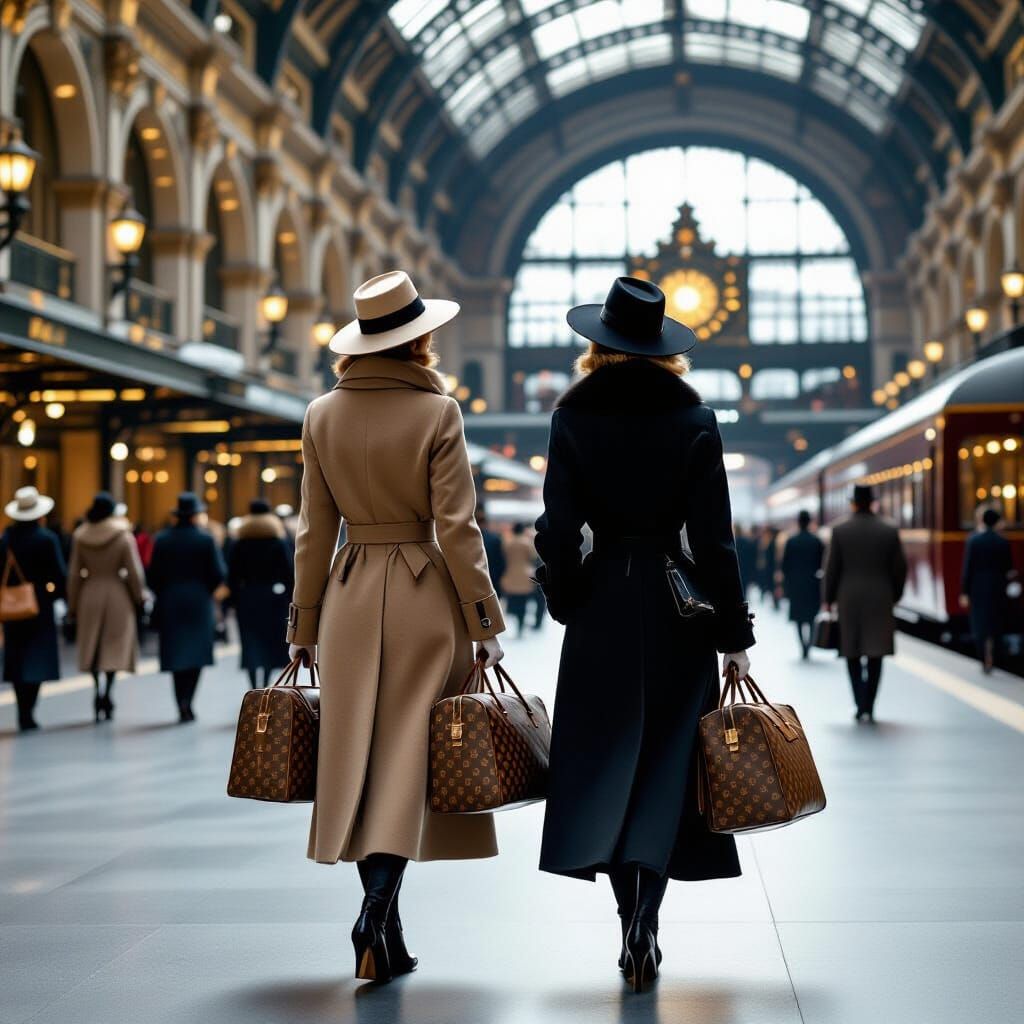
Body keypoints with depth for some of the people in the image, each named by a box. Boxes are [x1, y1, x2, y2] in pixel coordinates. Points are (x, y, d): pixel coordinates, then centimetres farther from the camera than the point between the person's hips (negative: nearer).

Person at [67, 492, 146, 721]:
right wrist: (138, 597, 8)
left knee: (93, 646, 14)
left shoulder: (80, 537, -1)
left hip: (90, 596, 2)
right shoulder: (124, 536, -8)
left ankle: (97, 690, 2)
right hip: (117, 596, -2)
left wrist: (73, 605, 10)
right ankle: (107, 693, -8)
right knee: (114, 646, 2)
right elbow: (134, 571, -7)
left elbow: (74, 573, 3)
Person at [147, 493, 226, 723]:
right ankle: (186, 700, -15)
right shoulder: (205, 539, -6)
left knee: (177, 654, 8)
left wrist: (162, 593, 14)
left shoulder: (162, 539, -1)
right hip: (199, 602, -2)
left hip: (170, 603, 2)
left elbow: (153, 576, -2)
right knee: (196, 655, 4)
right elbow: (219, 574, -6)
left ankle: (182, 706, 6)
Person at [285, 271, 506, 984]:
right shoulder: (437, 412, -8)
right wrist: (485, 624, -4)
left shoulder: (323, 416, 3)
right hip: (425, 595, -3)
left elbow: (315, 530, 6)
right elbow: (457, 529, -10)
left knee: (360, 758, 9)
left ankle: (388, 940, 14)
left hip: (351, 595, 4)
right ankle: (376, 908, -15)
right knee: (408, 756, 0)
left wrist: (304, 625, 12)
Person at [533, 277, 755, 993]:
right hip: (676, 606, 0)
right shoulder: (695, 418, -4)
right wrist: (734, 634, -1)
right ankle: (644, 920, -5)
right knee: (666, 757, 6)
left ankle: (634, 924, 10)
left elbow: (558, 529, -5)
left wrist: (567, 606, 11)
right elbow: (713, 536, -6)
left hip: (600, 607, 1)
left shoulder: (573, 417, -3)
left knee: (605, 756, 10)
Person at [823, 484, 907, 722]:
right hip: (880, 600, 1)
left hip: (849, 599, 0)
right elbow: (900, 568, 3)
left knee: (853, 654, 10)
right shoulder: (890, 531, 0)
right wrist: (894, 596, 16)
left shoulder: (840, 531, -4)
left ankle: (861, 705, 0)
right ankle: (868, 707, 1)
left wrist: (828, 599, 7)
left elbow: (832, 568, -2)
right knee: (875, 654, 6)